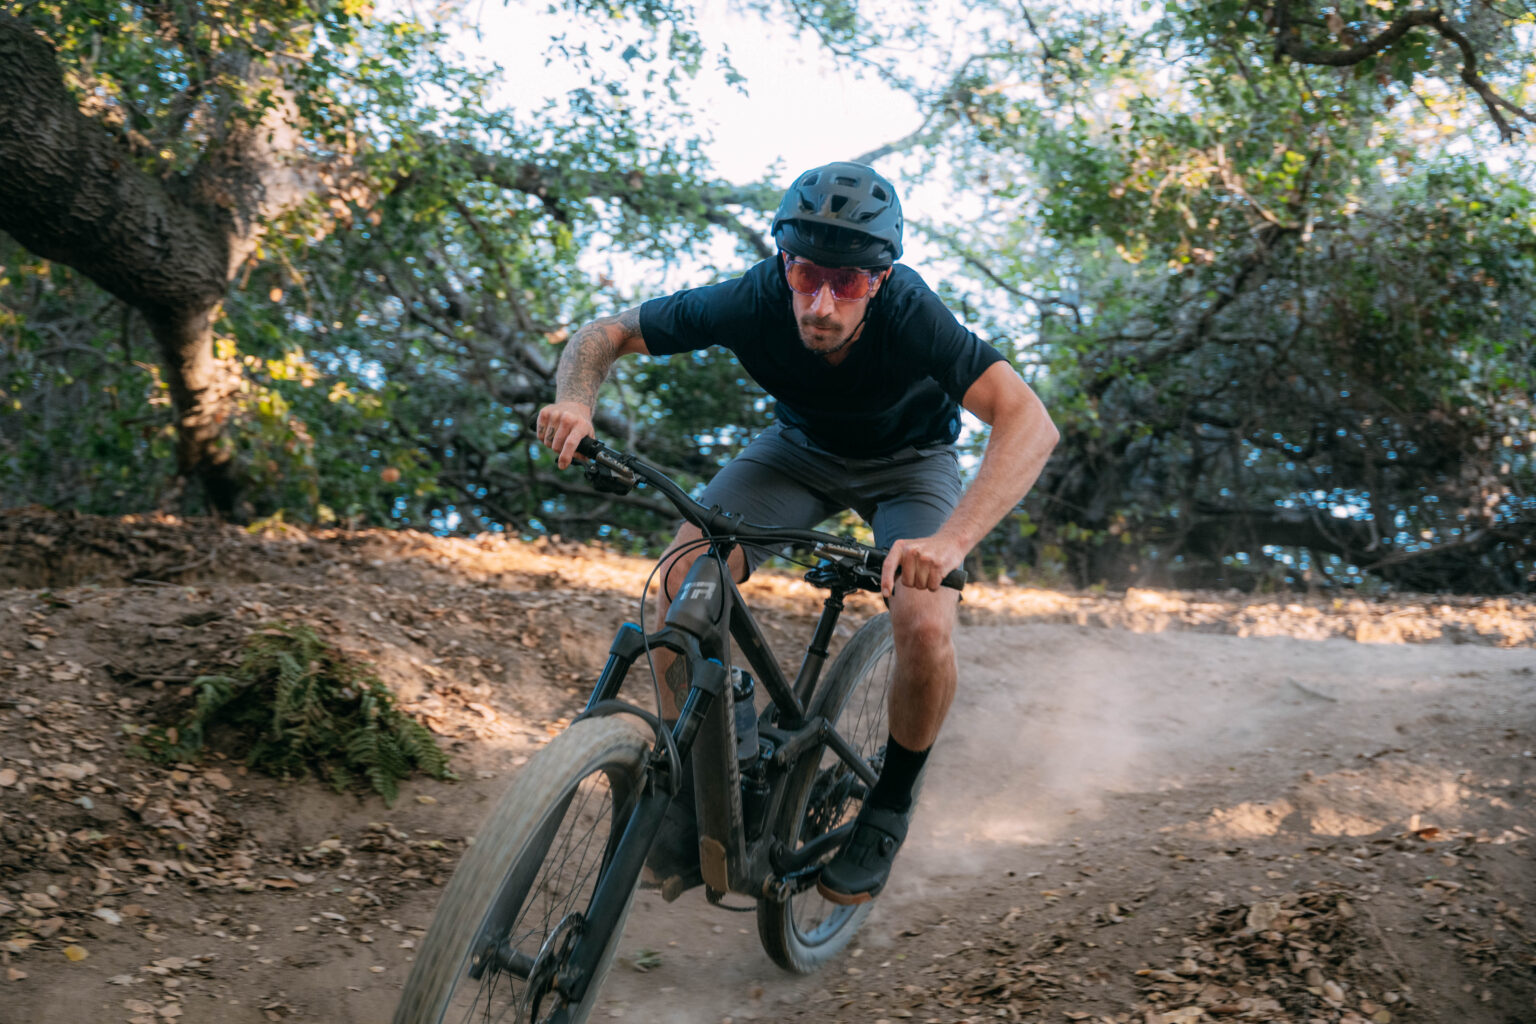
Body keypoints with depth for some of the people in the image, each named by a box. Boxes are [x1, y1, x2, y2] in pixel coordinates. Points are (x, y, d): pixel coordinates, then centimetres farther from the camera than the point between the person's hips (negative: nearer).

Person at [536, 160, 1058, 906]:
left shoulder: (910, 315, -37)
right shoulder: (754, 302, -30)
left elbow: (1030, 422, -46)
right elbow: (604, 334, -18)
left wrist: (950, 541, -60)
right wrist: (576, 402, -40)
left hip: (908, 461, -2)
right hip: (800, 447, 2)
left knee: (926, 631, -27)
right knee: (683, 577, -23)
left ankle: (890, 803, 3)